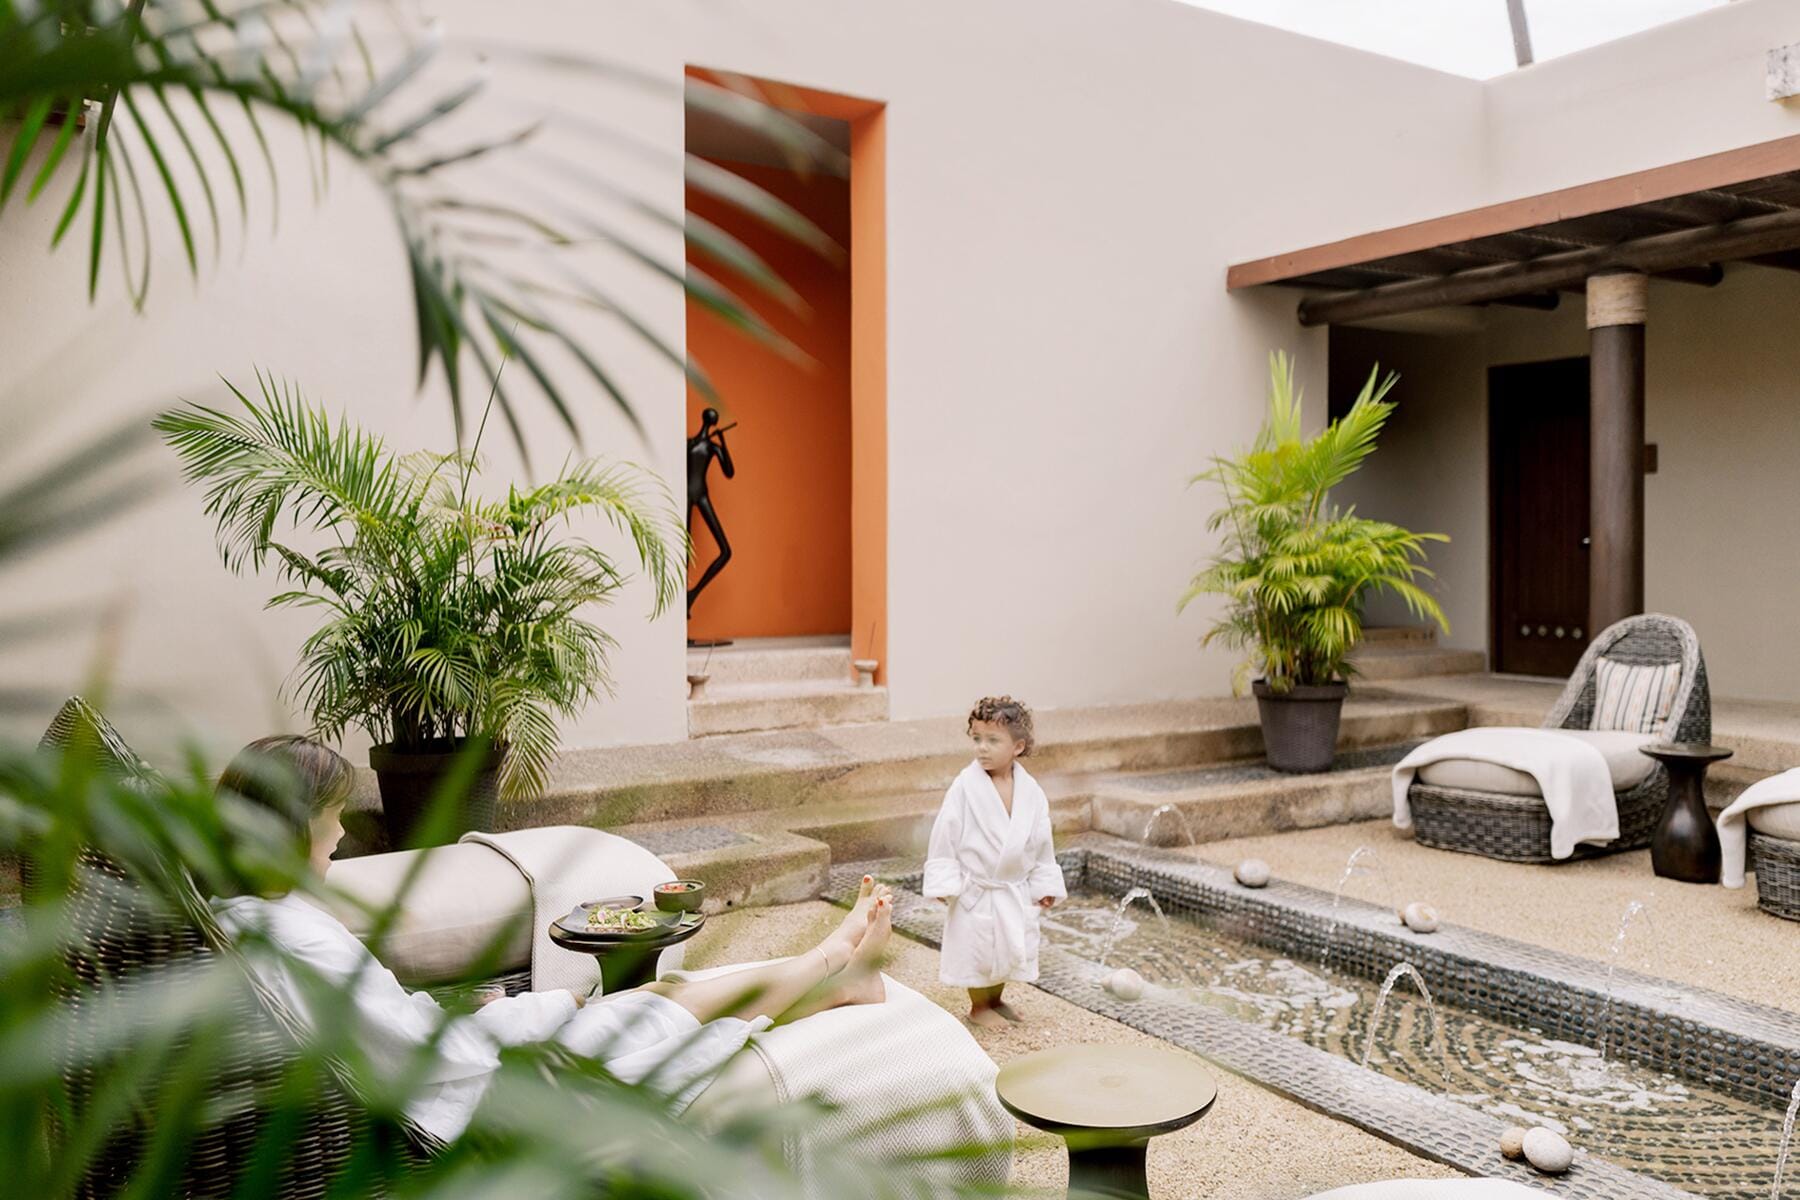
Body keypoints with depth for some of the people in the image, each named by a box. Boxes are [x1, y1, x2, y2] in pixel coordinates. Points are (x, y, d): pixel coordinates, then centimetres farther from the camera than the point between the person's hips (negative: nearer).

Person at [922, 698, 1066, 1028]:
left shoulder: (1030, 790, -6)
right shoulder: (966, 786, -17)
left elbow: (1041, 841, 4)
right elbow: (945, 834, -12)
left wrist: (1045, 884, 6)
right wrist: (944, 882, -13)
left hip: (1015, 891, 4)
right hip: (975, 889, -4)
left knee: (1013, 947, 16)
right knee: (977, 948, 6)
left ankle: (996, 999, 38)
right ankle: (978, 1005, 28)